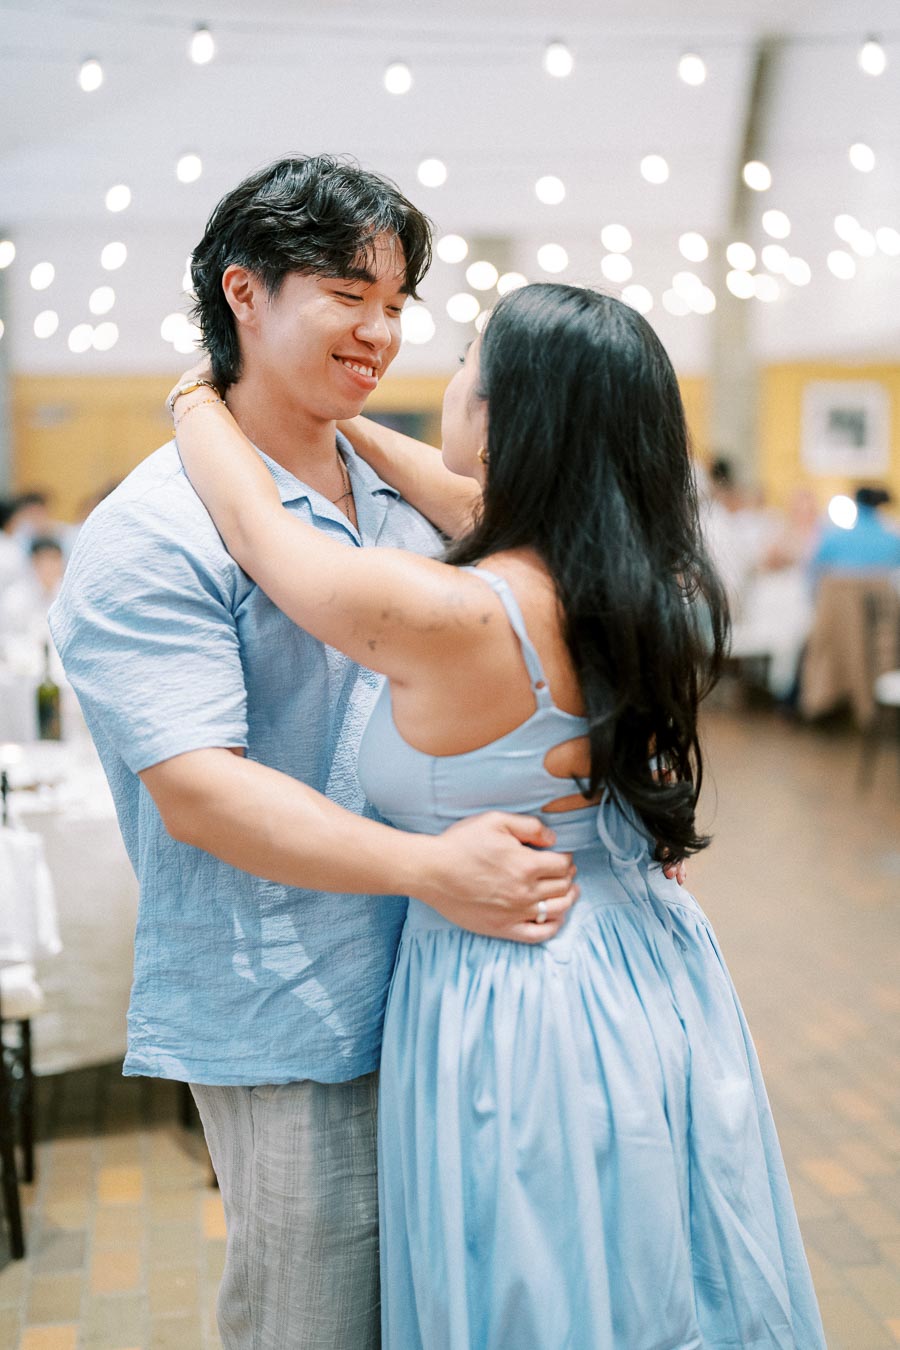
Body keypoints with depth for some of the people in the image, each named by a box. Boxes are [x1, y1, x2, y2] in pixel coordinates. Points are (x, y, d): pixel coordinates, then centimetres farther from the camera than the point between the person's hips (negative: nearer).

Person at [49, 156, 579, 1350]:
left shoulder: (396, 502, 11)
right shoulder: (150, 533, -13)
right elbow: (195, 790, -20)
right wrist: (431, 867, -29)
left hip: (434, 988, 7)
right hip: (288, 1030, -7)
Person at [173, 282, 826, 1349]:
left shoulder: (446, 620, -26)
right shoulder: (659, 589, -5)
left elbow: (252, 522, -10)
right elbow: (491, 513, 12)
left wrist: (197, 401, 10)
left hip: (516, 1010, -7)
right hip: (660, 989, 7)